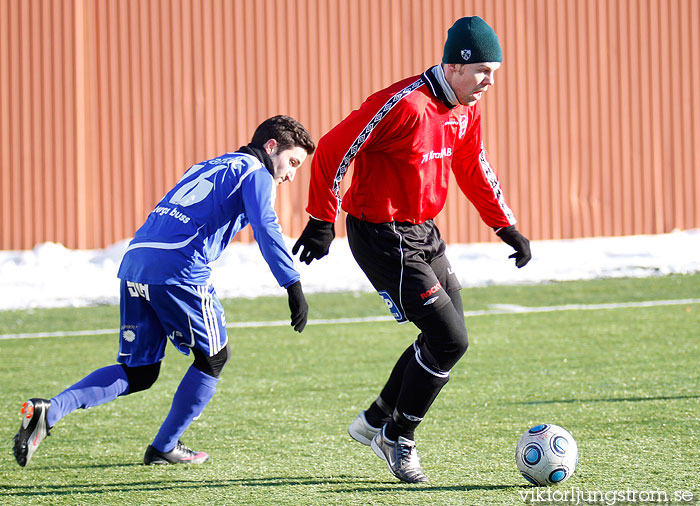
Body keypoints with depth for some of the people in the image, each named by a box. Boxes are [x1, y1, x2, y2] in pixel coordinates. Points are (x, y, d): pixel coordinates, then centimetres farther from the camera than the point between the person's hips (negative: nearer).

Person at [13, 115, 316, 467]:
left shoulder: (208, 168, 32)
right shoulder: (255, 174, 6)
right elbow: (266, 230, -10)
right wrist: (293, 287, -14)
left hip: (134, 262, 8)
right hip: (179, 269, -8)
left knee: (137, 374, 12)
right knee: (214, 356, 12)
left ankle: (49, 411, -7)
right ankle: (165, 447, 14)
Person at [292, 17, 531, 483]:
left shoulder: (466, 110, 4)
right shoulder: (405, 104, -24)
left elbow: (474, 169, 20)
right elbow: (334, 150, -20)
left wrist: (507, 227, 16)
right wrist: (322, 221, -18)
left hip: (423, 234, 9)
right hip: (383, 240, -9)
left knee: (445, 340, 13)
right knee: (450, 339, -10)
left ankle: (376, 421, 29)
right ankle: (397, 437, 7)